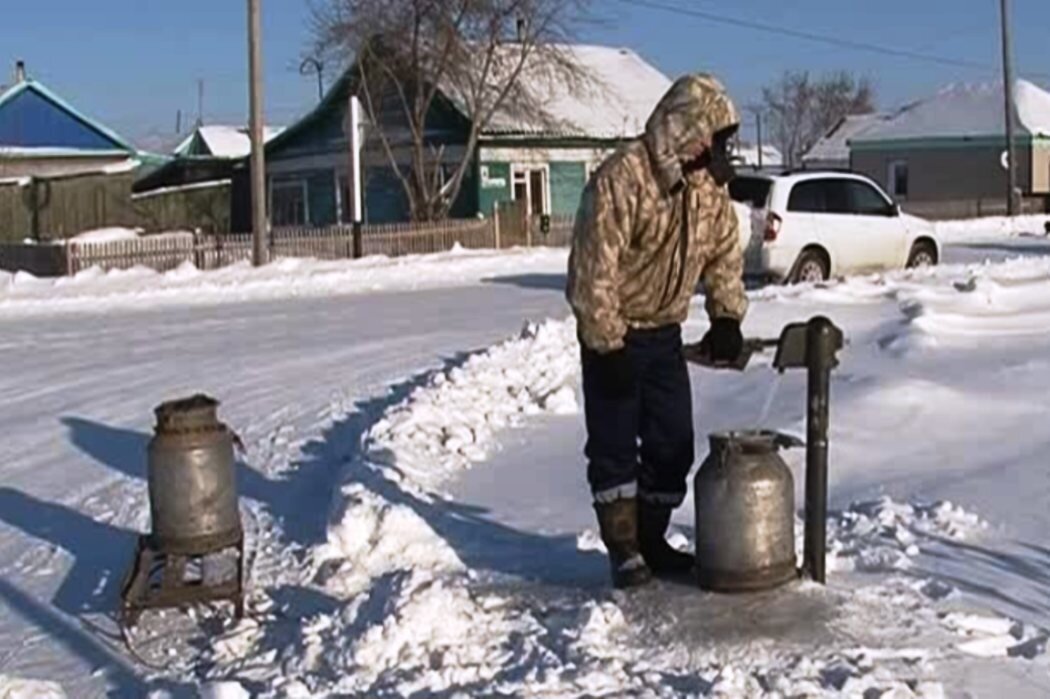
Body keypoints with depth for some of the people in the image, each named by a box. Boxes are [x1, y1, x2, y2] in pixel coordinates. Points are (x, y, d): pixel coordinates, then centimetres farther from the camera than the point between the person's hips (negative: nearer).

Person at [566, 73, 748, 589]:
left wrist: (726, 318, -1)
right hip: (612, 334, -7)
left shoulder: (708, 185, 0)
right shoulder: (621, 178, -23)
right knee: (614, 443, -2)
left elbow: (725, 253, 12)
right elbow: (592, 271, -24)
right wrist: (607, 347, -23)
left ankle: (652, 541, 23)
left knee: (672, 442, 9)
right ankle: (623, 549, 8)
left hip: (664, 332, 7)